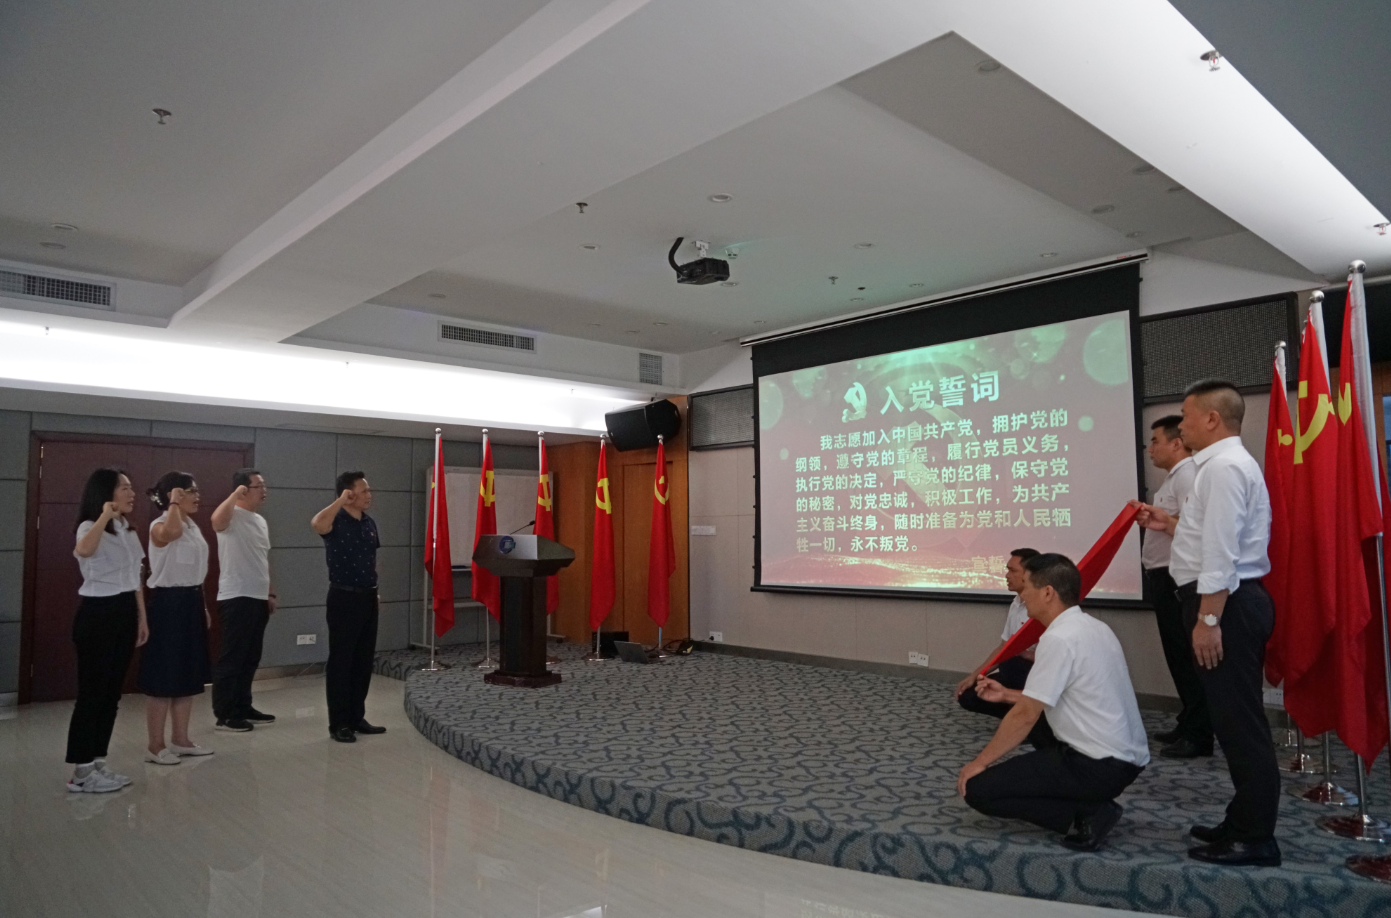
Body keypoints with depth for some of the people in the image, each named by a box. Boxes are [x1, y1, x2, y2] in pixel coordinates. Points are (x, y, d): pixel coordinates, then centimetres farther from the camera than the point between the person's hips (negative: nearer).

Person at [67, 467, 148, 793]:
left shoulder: (129, 531, 14)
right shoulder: (91, 527, -11)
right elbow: (83, 551, -38)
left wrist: (142, 618, 15)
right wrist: (105, 516, -34)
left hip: (124, 613, 8)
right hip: (97, 613, -8)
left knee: (112, 692, 12)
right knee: (92, 692, -3)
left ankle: (97, 763, 21)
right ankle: (81, 771, 6)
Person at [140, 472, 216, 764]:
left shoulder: (193, 527, 13)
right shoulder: (159, 526, -12)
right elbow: (170, 533, -40)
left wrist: (203, 606, 19)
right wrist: (174, 504, -24)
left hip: (191, 601, 9)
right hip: (168, 602, -9)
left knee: (188, 676, 13)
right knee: (164, 677, -2)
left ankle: (181, 740, 23)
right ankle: (155, 745, 9)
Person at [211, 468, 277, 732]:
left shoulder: (261, 521, 17)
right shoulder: (232, 515, -11)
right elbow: (216, 521, -38)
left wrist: (270, 593, 19)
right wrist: (235, 493, -33)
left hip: (258, 598, 9)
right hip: (236, 598, -9)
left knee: (250, 658, 14)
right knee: (232, 657, -3)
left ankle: (243, 707, 23)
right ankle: (224, 715, 5)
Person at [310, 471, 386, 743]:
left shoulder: (370, 523, 10)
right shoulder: (336, 521, -11)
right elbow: (316, 524, -36)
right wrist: (341, 501, -28)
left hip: (367, 597, 7)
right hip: (344, 598, -7)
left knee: (364, 661, 12)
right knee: (340, 661, 0)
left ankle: (357, 717, 22)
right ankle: (338, 723, 8)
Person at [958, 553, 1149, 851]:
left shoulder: (1058, 638, -20)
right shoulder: (1091, 627, 9)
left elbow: (1025, 716, -17)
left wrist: (980, 761, -7)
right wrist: (1006, 694, 20)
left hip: (1097, 765, -10)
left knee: (978, 788, -8)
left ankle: (1085, 816, -8)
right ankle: (1091, 807, 10)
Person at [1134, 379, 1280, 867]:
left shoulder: (1224, 466, -16)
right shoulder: (1229, 462, 18)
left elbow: (1222, 551, -23)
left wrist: (1208, 618, -23)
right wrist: (1172, 524, 16)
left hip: (1226, 604, -11)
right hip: (1234, 601, 11)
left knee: (1240, 721, -3)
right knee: (1237, 720, 17)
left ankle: (1255, 840, 8)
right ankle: (1244, 823, 28)